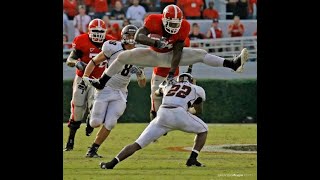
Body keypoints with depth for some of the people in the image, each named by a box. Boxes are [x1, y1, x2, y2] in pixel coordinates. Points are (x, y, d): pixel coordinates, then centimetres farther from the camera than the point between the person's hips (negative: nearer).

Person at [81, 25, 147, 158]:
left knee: (109, 124, -11)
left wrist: (140, 74, -12)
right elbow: (94, 62, 2)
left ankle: (93, 150, 3)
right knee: (96, 123, -7)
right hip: (105, 89, -3)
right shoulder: (113, 48, -9)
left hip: (120, 93, 3)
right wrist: (85, 76, -9)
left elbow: (142, 85, 8)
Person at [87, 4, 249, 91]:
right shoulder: (153, 21, -29)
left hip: (170, 56, 0)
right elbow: (138, 37, -41)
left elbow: (178, 52, -21)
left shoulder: (183, 27, -23)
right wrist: (155, 41, -59)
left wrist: (172, 73, -27)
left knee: (201, 54, -16)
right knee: (123, 57, -11)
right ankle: (101, 83, 3)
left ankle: (233, 64, -25)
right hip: (153, 55, 0)